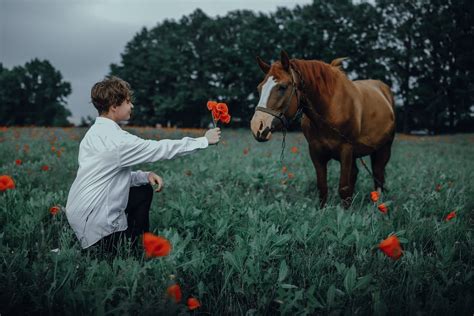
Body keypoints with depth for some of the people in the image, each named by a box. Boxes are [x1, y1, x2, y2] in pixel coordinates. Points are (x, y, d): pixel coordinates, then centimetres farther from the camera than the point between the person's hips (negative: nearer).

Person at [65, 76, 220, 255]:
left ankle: (140, 243, 20)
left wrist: (145, 176, -1)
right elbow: (161, 149, -15)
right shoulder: (115, 139, -22)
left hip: (81, 210, 9)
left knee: (144, 191, 16)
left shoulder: (97, 132, 8)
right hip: (94, 221, -9)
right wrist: (204, 140, -4)